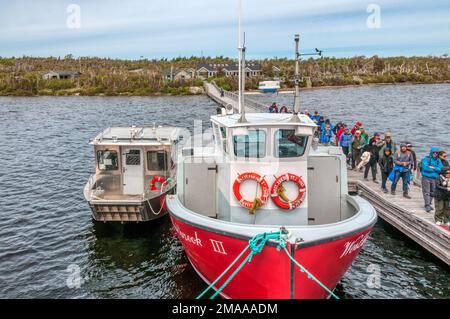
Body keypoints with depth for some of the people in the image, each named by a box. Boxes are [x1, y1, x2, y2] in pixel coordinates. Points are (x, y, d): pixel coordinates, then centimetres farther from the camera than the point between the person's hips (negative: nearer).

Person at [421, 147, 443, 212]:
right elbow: (425, 168, -19)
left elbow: (441, 169, -2)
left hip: (434, 179, 5)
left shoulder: (438, 160, 9)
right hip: (426, 178, -5)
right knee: (426, 192, -8)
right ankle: (427, 205, -9)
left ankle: (429, 204, 23)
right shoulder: (426, 159, -6)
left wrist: (433, 168, -17)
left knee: (432, 192, 11)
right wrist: (436, 170, -8)